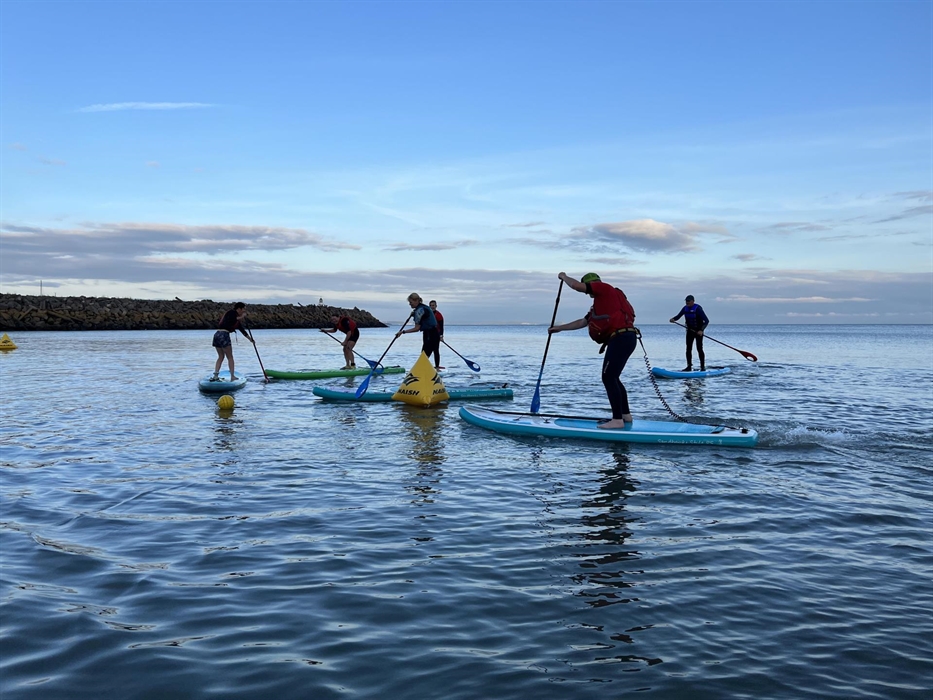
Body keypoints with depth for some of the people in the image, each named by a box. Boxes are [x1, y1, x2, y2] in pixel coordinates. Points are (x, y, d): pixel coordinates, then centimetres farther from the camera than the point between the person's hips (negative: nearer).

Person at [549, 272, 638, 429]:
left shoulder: (605, 289, -1)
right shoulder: (599, 304, 26)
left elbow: (577, 286, -8)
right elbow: (582, 322, 29)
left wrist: (564, 277, 11)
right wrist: (560, 328, 33)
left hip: (621, 338, -10)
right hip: (625, 339, 10)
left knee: (608, 378, -10)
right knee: (612, 378, 16)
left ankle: (617, 420, -11)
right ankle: (626, 415, 22)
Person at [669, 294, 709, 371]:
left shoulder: (698, 308, -18)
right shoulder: (685, 308, 1)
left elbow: (706, 321, -22)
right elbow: (678, 316, 4)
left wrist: (701, 330, -34)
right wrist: (673, 319, -20)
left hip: (698, 331, -6)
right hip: (690, 330, 6)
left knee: (699, 349, -8)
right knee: (688, 349, 5)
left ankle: (703, 367, -1)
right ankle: (689, 367, 10)